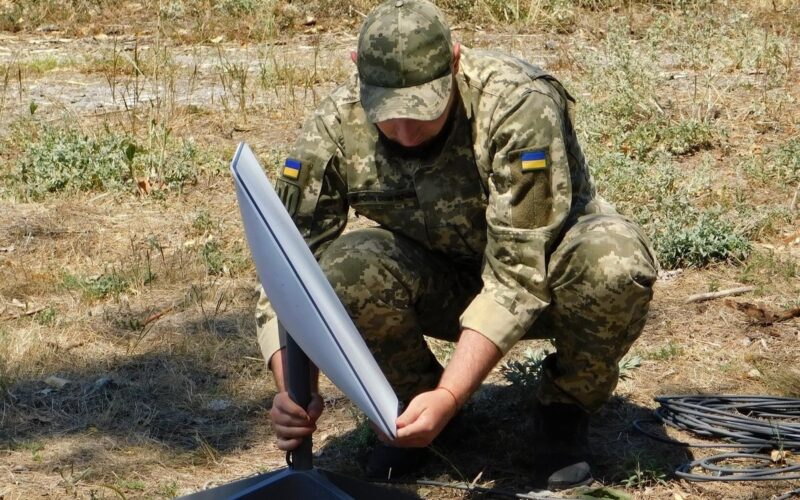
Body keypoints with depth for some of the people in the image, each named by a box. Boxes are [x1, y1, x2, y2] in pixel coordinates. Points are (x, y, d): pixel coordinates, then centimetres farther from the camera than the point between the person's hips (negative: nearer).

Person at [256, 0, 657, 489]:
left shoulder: (519, 106, -32)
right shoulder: (336, 128, -22)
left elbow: (518, 277, -33)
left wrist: (448, 398, -42)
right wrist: (293, 393, -34)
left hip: (546, 257, -2)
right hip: (441, 276, 2)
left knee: (617, 265, -36)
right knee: (340, 271, -30)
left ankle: (566, 405, -4)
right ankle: (413, 400, 1)